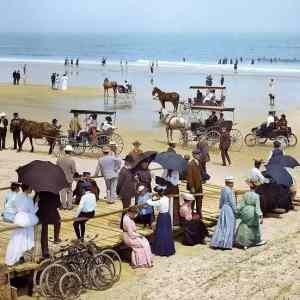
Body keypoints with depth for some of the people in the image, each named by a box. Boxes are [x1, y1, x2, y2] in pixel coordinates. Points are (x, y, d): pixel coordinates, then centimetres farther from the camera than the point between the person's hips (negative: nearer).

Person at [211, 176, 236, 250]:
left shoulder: (223, 190, 7)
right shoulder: (229, 191, -18)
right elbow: (232, 203, -16)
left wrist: (221, 208, 25)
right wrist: (235, 211, -8)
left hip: (223, 209, 8)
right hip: (229, 210, -8)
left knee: (221, 227, 12)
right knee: (228, 227, -2)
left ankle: (217, 243, 14)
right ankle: (225, 244, 0)